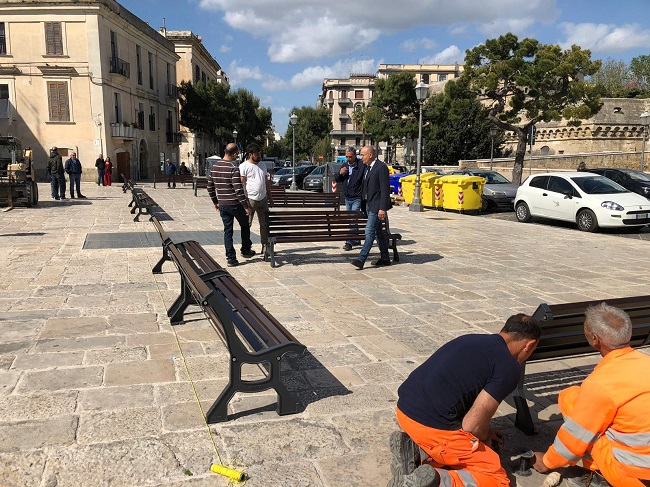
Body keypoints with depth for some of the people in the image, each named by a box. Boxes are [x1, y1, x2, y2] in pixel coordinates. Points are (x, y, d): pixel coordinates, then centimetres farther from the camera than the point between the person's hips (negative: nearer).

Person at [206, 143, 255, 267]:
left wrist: (215, 202, 22)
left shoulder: (214, 166, 5)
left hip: (222, 205, 6)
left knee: (227, 230, 10)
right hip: (235, 204, -6)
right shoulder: (233, 168, -18)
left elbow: (210, 187, 11)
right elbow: (238, 190, -22)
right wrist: (246, 206, -16)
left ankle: (230, 258, 9)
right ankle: (246, 250, 29)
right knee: (245, 225, 18)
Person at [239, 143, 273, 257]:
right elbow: (241, 184, -10)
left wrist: (270, 198, 18)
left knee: (264, 224, 8)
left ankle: (265, 246, 16)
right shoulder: (244, 166, -6)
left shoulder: (262, 166, 15)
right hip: (250, 200, -6)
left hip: (263, 199, 6)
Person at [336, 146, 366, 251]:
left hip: (357, 198, -7)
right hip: (347, 198, 7)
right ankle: (356, 240, 26)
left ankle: (349, 242, -9)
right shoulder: (344, 165, 9)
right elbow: (337, 180, 14)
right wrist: (340, 174, -7)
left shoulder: (362, 166, -12)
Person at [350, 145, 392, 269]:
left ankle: (361, 259, -14)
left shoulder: (381, 167, -14)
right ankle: (385, 258, 23)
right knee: (378, 232, 14)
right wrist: (363, 205, 18)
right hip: (369, 204, 10)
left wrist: (382, 208, -22)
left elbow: (385, 189, -18)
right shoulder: (368, 167, 14)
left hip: (376, 206, -10)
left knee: (369, 231, -12)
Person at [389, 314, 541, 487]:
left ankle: (414, 451, 10)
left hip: (405, 408, 8)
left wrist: (484, 433, 31)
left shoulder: (471, 339, 17)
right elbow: (472, 425, -10)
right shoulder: (509, 368, -6)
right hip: (431, 424, -8)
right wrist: (485, 441, 13)